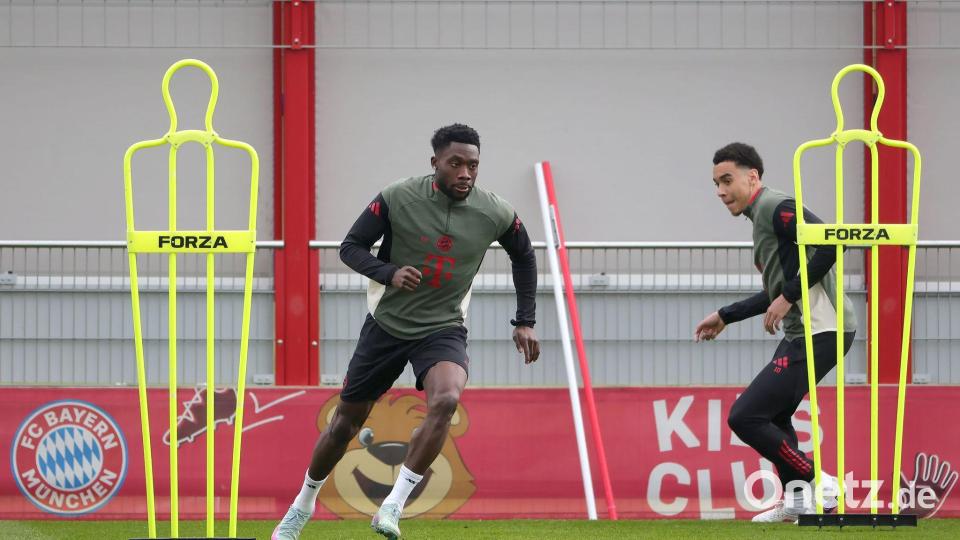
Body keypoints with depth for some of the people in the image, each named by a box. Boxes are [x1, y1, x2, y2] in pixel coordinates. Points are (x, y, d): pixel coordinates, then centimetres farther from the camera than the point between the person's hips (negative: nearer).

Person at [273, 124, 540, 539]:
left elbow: (524, 257, 11)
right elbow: (351, 247, -7)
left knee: (446, 400, -31)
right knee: (347, 420, 9)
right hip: (388, 324, 0)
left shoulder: (496, 215, -9)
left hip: (443, 329, 0)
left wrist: (525, 322, 8)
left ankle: (393, 506, -24)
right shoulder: (397, 199, -14)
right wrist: (389, 273, -25)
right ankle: (303, 505, 33)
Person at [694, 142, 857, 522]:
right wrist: (725, 316, 32)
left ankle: (818, 485, -6)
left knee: (744, 417, -12)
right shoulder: (763, 215, 19)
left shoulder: (777, 208, -12)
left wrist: (789, 296, -22)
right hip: (803, 333, 11)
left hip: (820, 332, -11)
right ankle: (797, 501, 33)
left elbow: (831, 243, -27)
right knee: (773, 413, 27)